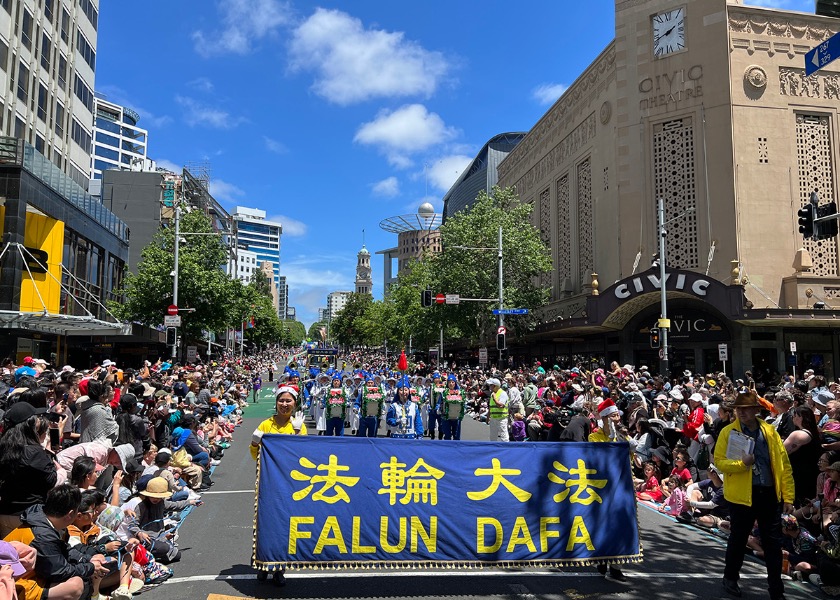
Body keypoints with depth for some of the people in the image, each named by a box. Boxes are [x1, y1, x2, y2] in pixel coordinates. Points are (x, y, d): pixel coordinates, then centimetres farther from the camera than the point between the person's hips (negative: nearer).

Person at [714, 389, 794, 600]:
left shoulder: (770, 431, 3)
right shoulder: (728, 432, -5)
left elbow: (784, 465, 4)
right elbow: (719, 461, -6)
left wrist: (788, 497, 1)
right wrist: (741, 463, -24)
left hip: (770, 495, 2)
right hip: (742, 495, -2)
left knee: (773, 543, 9)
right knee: (738, 540, 12)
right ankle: (730, 578, 32)